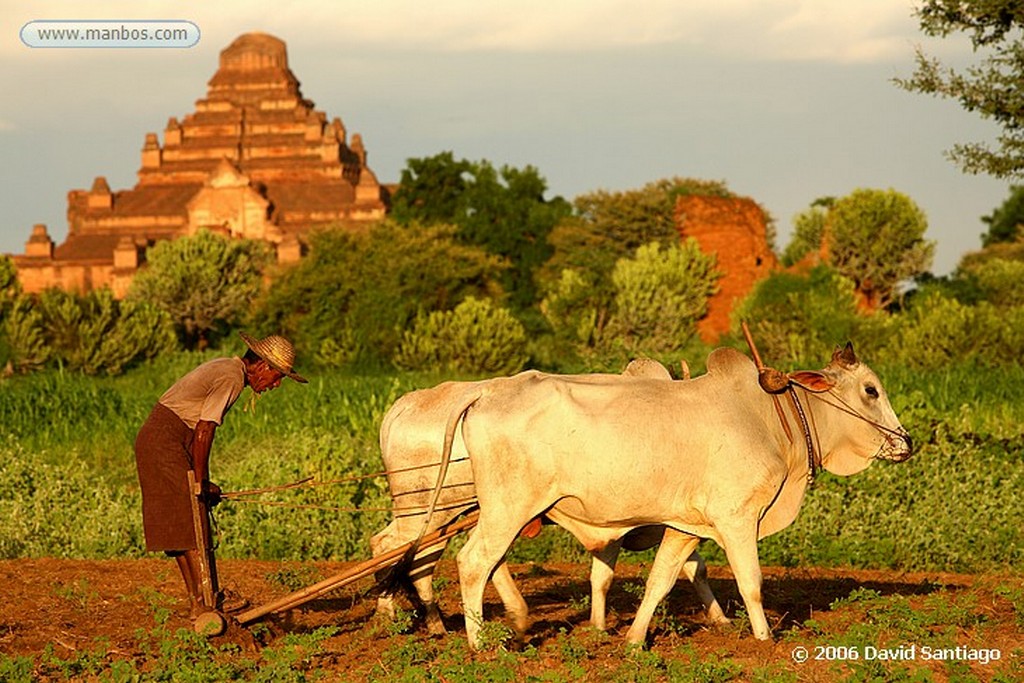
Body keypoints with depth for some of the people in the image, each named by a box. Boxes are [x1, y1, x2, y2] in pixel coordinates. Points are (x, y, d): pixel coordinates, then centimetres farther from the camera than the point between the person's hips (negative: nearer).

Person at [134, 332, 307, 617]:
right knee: (194, 528, -10)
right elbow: (203, 432, -18)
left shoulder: (225, 368, 16)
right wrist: (200, 484, -13)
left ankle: (198, 603, 9)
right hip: (166, 444, -10)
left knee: (180, 529, 8)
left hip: (154, 441, 10)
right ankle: (205, 604, -12)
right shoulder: (232, 378, -14)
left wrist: (204, 482, 11)